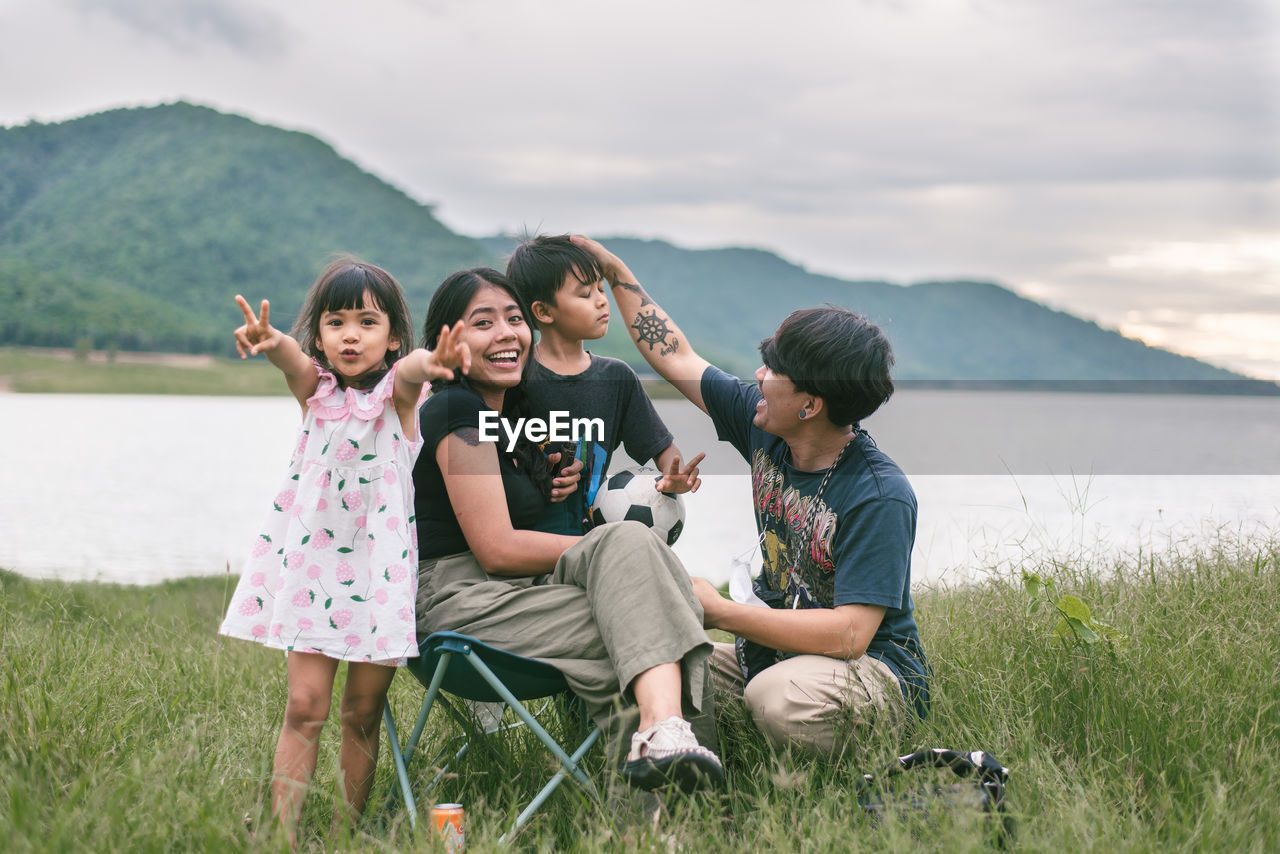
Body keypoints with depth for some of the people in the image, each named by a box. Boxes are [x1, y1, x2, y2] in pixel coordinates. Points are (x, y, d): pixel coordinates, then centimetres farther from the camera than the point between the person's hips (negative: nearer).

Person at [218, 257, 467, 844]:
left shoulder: (398, 390, -2)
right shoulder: (314, 386, 3)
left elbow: (411, 367, -27)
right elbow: (293, 357, -21)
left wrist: (433, 361, -53)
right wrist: (270, 342, -46)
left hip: (382, 565, -1)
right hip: (313, 558, 1)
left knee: (363, 710, 6)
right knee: (305, 703, -6)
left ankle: (347, 829, 19)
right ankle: (282, 834, -5)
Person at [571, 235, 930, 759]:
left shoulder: (880, 496, -23)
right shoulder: (766, 430, -2)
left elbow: (849, 633, -30)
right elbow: (678, 358, 13)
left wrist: (719, 612, -29)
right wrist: (616, 273, 14)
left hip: (875, 667, -6)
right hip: (778, 650, 7)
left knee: (780, 697, -38)